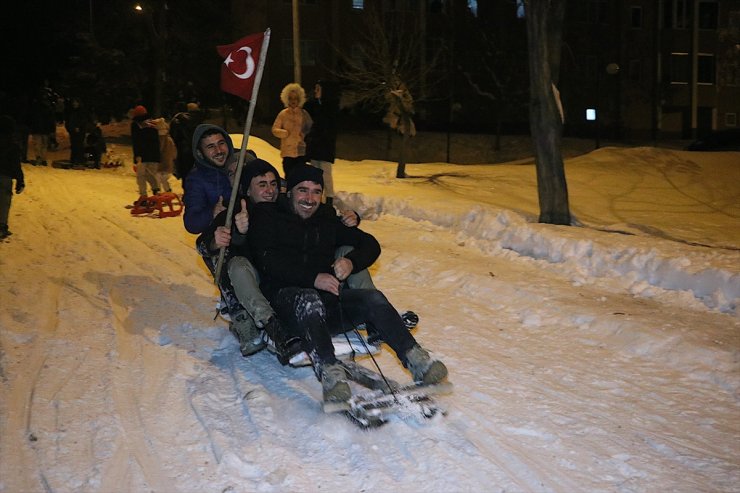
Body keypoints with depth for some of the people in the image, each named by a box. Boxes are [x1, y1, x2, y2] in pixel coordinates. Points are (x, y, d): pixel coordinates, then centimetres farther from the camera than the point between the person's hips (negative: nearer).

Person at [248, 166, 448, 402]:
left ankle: (415, 359, -34)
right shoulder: (267, 215, 9)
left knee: (373, 299, -22)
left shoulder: (328, 219, 22)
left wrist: (351, 262, -5)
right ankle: (329, 371, -54)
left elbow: (370, 244, 20)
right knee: (309, 301, -38)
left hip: (326, 296, 4)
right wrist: (313, 278, -20)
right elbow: (267, 259, -7)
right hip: (286, 294, -4)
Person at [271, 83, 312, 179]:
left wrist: (305, 134, -10)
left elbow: (310, 128, 8)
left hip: (301, 151, 0)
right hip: (287, 151, 0)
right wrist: (285, 133, -14)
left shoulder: (304, 114, 4)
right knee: (289, 176, 4)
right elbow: (275, 130, 2)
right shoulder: (283, 114, 3)